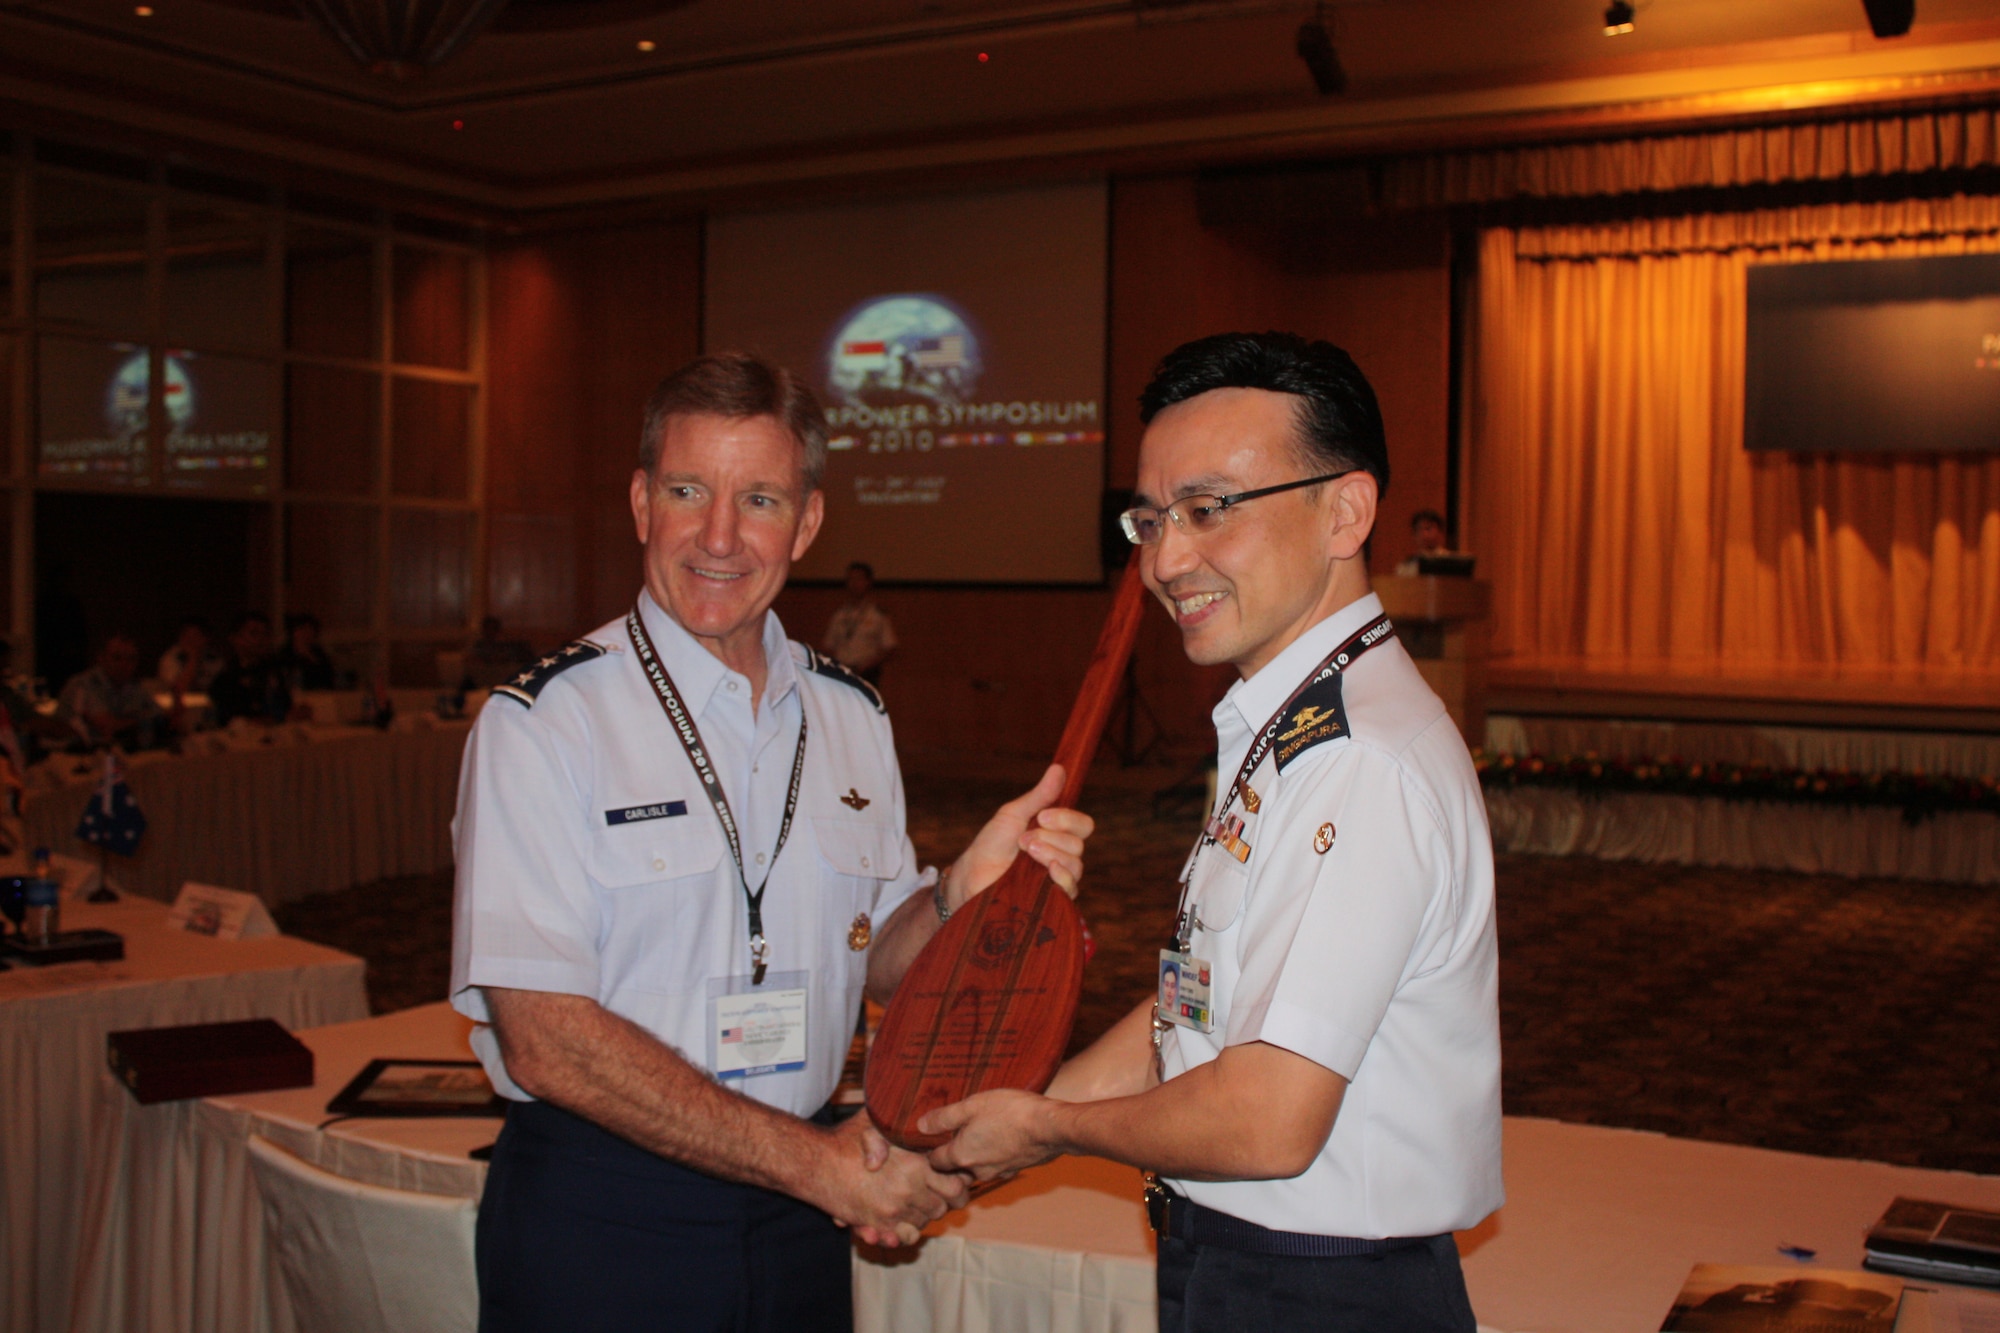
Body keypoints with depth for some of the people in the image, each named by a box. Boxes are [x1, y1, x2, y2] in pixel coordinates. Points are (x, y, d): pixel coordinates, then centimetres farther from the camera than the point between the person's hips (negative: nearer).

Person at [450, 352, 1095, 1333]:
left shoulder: (852, 718, 5)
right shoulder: (543, 722, -13)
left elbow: (875, 963, 10)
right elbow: (545, 1040, -18)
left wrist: (962, 895, -11)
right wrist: (816, 1163, -18)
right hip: (595, 1218, -4)